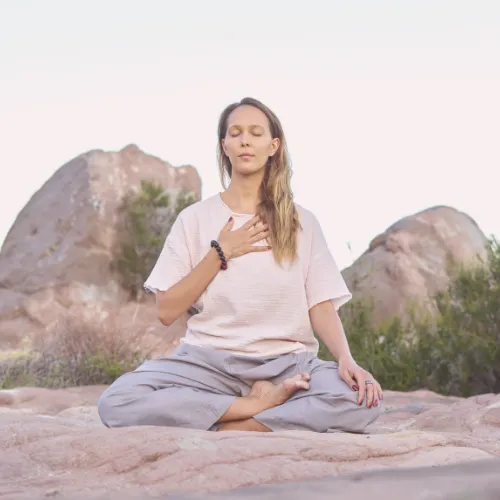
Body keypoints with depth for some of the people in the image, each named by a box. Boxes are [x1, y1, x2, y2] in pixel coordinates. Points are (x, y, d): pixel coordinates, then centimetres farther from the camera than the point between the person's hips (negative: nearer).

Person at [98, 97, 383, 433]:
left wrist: (346, 359, -17)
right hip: (209, 361, 0)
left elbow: (321, 306, 2)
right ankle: (264, 406, -20)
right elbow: (167, 312, 3)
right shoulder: (195, 218, 8)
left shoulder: (301, 222, 9)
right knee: (116, 402, -30)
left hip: (287, 364, 0)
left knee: (362, 400, -33)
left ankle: (227, 430, -21)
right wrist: (220, 253, -5)